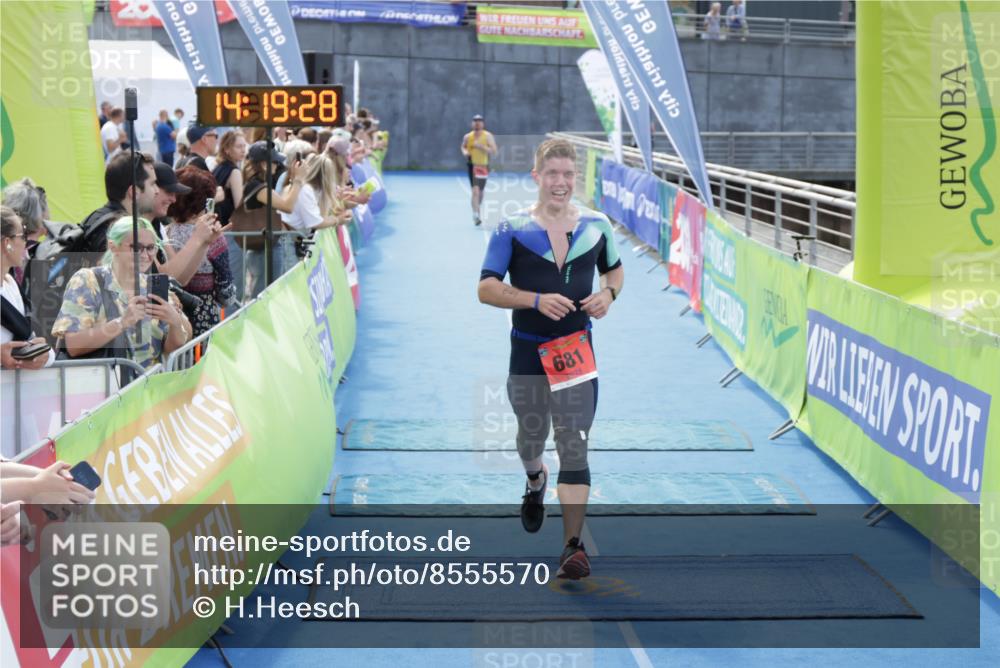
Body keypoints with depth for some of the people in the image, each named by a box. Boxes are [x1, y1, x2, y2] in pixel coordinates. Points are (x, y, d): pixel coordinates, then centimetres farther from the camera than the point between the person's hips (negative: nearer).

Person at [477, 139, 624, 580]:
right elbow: (486, 288, -9)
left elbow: (614, 270, 20)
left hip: (576, 350, 0)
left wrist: (608, 294, -3)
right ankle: (535, 482, 55)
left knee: (574, 442, -10)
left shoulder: (596, 225, 4)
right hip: (528, 352, 0)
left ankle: (574, 545, -12)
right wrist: (537, 300, -24)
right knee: (532, 434, 18)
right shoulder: (511, 229, -4)